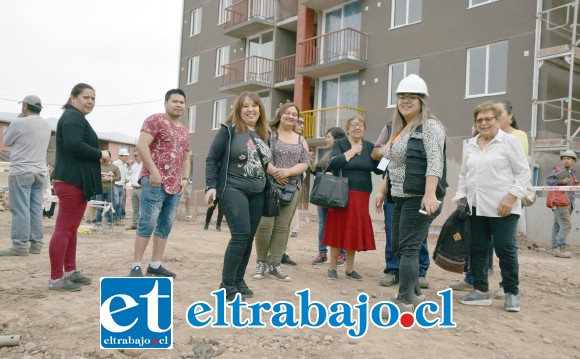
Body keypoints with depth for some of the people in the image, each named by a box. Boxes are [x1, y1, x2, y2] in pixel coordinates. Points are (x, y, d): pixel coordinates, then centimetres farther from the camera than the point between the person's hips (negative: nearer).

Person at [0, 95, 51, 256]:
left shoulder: (19, 123, -10)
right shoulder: (46, 125, 10)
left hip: (21, 171, -6)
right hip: (40, 172, 6)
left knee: (20, 209, -5)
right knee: (36, 209, 7)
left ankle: (20, 245, -5)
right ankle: (36, 244, 8)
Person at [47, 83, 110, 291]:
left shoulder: (77, 118, 23)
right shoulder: (72, 117, -11)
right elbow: (74, 144, -26)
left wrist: (97, 157, 6)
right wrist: (100, 154, -15)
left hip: (76, 180, 11)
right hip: (72, 181, -11)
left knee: (71, 229, 14)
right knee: (64, 229, -8)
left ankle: (70, 271, 23)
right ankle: (56, 278, -4)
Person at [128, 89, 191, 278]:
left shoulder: (185, 131, 20)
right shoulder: (155, 120, -1)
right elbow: (142, 145, -12)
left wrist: (185, 178, 9)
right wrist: (153, 171, -19)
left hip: (175, 185, 7)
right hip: (155, 182, -7)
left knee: (165, 226, 7)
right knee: (148, 223, -8)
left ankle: (155, 264, 14)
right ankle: (136, 265, -1)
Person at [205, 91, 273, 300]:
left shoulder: (263, 134, 12)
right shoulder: (229, 130, -4)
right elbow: (212, 159, -5)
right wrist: (211, 186, -13)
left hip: (257, 194, 6)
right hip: (233, 190, -6)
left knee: (248, 239, 6)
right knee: (241, 235, -16)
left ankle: (238, 281, 19)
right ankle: (227, 286, -6)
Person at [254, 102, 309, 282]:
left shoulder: (301, 140, 13)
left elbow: (305, 163, 5)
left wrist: (288, 172, -13)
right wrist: (274, 172, -20)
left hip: (291, 188, 4)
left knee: (282, 227, 4)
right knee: (265, 225, -7)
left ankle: (276, 264, 13)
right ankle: (261, 262, 10)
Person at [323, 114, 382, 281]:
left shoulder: (369, 146, 11)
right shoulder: (339, 144, 0)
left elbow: (379, 169, 5)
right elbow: (333, 164, -17)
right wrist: (352, 151, -12)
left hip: (361, 195, 4)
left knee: (355, 230, 7)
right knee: (338, 228, 1)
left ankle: (350, 268, 19)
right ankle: (333, 267, 13)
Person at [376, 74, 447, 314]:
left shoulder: (429, 126, -8)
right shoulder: (401, 130, 19)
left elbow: (435, 162, -20)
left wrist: (430, 194, -31)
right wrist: (383, 191, 22)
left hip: (419, 198, -9)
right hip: (401, 197, 9)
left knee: (408, 248, -9)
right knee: (397, 247, 12)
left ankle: (405, 302, -1)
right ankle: (415, 294, 26)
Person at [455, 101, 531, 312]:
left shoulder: (510, 142, -2)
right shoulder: (470, 145, 13)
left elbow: (523, 173, -5)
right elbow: (463, 175, 19)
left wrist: (511, 197, -14)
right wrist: (461, 197, 9)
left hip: (502, 207, -5)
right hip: (476, 207, 5)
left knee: (505, 249, -2)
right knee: (478, 249, 6)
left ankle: (512, 293, 13)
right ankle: (481, 291, 16)